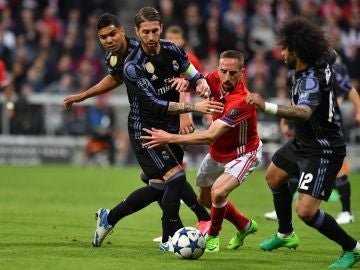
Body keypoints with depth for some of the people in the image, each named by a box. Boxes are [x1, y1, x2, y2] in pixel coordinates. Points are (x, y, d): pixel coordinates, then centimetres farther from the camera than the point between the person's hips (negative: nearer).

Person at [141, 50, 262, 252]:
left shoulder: (241, 101, -37)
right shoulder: (216, 80, -17)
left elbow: (210, 136, -40)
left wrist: (170, 138, -39)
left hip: (243, 153, -8)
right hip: (217, 153, 8)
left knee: (218, 192, -28)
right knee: (205, 200, 16)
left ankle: (213, 236, 0)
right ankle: (245, 226, 42)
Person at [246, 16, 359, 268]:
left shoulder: (311, 81, -34)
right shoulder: (323, 59, -8)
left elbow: (303, 112, -54)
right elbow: (332, 53, 18)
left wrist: (266, 106, -64)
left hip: (323, 151, -11)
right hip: (302, 143, 11)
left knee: (305, 210, -17)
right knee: (274, 177, 27)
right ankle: (286, 235, 47)